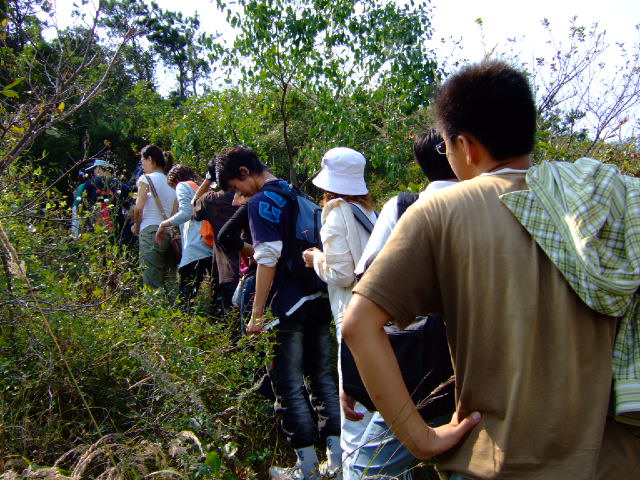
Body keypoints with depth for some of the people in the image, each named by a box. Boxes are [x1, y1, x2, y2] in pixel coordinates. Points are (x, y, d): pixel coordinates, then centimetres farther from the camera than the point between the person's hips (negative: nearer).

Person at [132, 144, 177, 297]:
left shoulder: (146, 179, 0)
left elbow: (138, 208, -9)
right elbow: (175, 213, 11)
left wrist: (136, 226, 5)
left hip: (151, 231, -6)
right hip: (171, 233, 6)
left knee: (152, 284, -6)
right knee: (170, 283, 8)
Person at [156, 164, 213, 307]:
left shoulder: (183, 186, 8)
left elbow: (186, 213, -8)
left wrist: (163, 224, 3)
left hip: (195, 249, -8)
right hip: (212, 247, 8)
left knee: (186, 295, -9)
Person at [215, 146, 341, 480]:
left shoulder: (261, 202, -10)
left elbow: (268, 258, -19)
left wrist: (257, 314, -15)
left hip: (287, 308, -8)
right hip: (319, 302, 8)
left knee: (289, 387, 3)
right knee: (323, 378, 14)